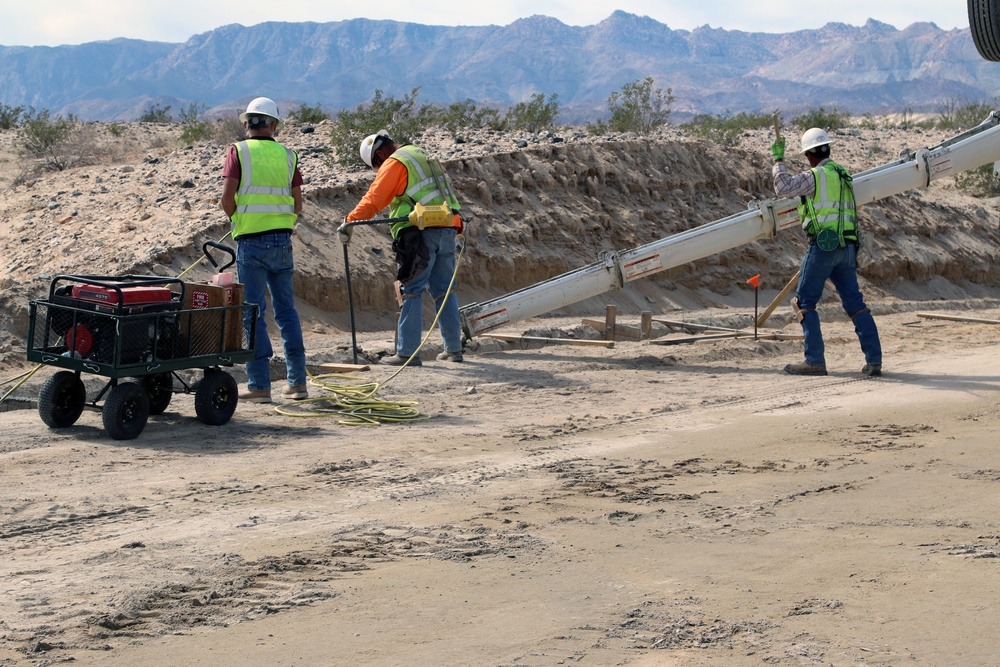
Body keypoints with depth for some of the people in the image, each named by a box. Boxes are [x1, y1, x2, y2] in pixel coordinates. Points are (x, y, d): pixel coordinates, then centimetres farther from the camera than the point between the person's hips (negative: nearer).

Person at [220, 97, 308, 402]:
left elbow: (226, 199, -10)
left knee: (253, 313, 0)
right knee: (286, 310, 11)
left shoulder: (238, 151, -3)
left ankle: (259, 385, 0)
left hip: (251, 241, -4)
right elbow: (297, 206, 8)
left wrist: (237, 217, 10)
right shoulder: (287, 155, 8)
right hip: (283, 240, 4)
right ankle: (297, 381, 11)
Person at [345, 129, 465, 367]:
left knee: (410, 292, -5)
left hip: (421, 233, -8)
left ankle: (407, 352, -8)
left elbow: (374, 198, -12)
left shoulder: (395, 163, -2)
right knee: (444, 291, 14)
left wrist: (350, 221, -11)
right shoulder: (423, 156, 25)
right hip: (448, 229, 8)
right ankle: (453, 349, 17)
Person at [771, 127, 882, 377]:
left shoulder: (815, 176, -8)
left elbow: (782, 188, -14)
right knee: (854, 302, 9)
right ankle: (874, 360, 3)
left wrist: (778, 160, -3)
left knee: (804, 302, 1)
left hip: (824, 245, -7)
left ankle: (815, 361, -3)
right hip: (847, 247, 8)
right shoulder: (844, 176, 18)